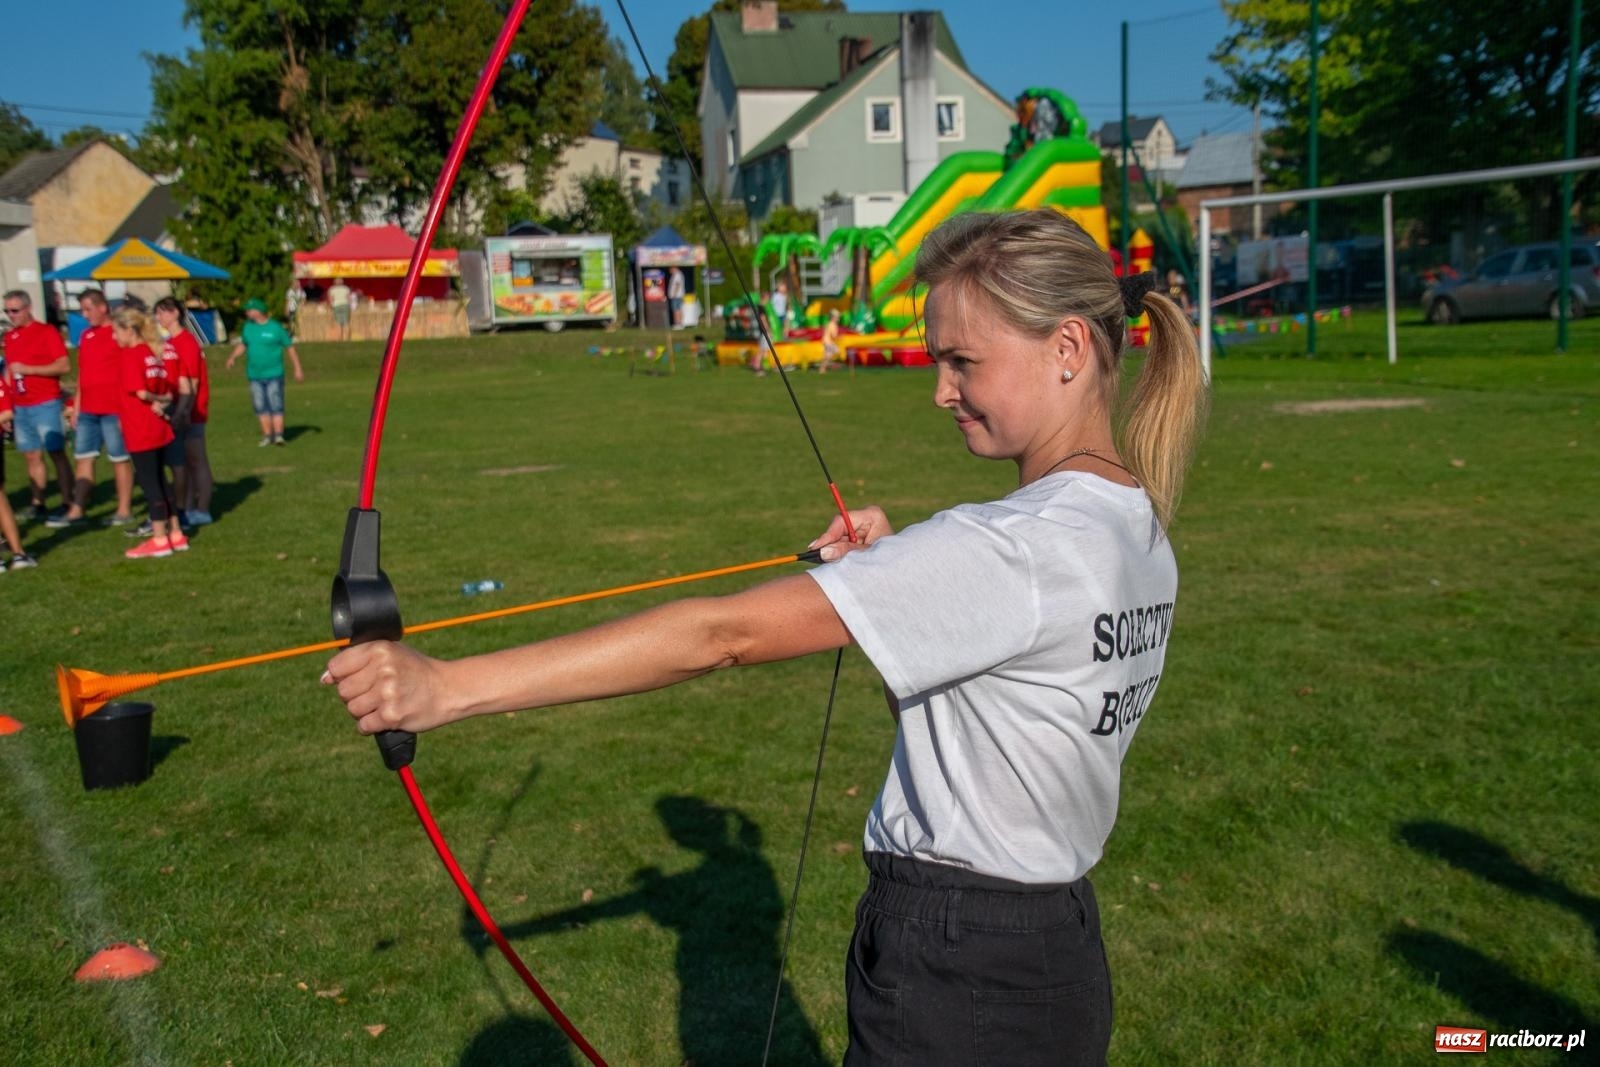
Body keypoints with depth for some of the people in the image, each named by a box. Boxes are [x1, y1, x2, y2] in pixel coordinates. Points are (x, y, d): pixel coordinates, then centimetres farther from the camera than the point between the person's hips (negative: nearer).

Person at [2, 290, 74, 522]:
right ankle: (38, 504, 8)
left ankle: (67, 504, -2)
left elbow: (65, 366, -12)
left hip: (45, 405, -6)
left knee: (57, 454, -4)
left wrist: (28, 369, -16)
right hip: (20, 407, 6)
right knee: (32, 457, 6)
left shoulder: (46, 332, -4)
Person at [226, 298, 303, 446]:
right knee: (261, 407, 5)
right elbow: (242, 345, 22)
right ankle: (267, 435, 10)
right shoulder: (247, 327, 7)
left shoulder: (276, 328, -7)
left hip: (274, 374, -4)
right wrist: (231, 357, 6)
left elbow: (290, 347, -2)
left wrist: (298, 369, -4)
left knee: (275, 405, -9)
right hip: (254, 375, 5)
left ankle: (278, 435, -8)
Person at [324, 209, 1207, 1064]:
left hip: (956, 987, -9)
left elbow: (724, 635, -30)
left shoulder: (1017, 547, -25)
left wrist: (448, 688, -28)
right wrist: (889, 572, -2)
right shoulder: (1134, 528, 4)